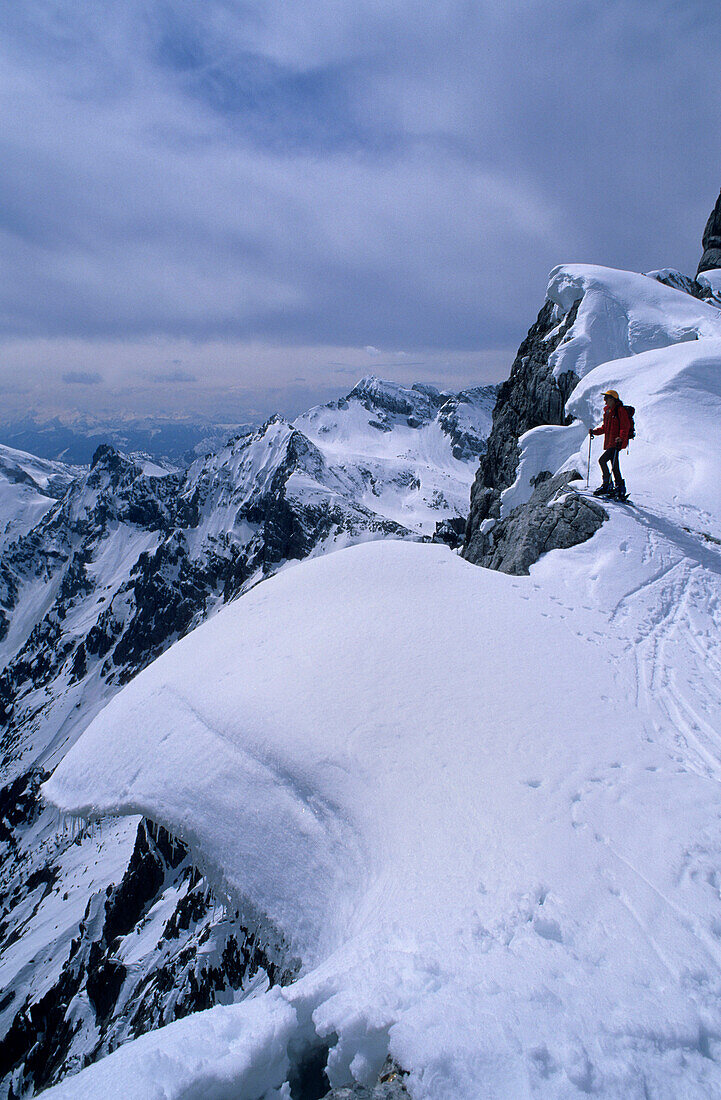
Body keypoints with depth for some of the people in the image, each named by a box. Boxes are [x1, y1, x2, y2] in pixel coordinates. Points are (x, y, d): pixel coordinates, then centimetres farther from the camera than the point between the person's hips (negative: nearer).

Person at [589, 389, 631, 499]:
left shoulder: (620, 410, -8)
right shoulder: (607, 411, 18)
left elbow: (625, 426, -14)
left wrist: (621, 438, -27)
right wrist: (594, 431, 11)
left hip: (617, 443, -9)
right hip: (609, 443, 9)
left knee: (602, 460, -18)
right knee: (614, 466, 11)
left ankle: (607, 485, -13)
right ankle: (620, 489, 17)